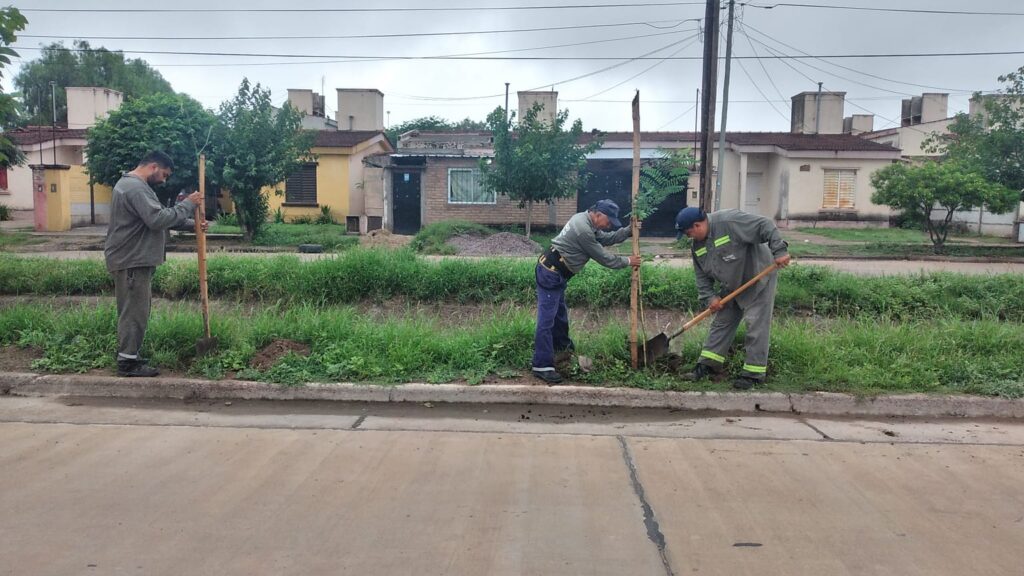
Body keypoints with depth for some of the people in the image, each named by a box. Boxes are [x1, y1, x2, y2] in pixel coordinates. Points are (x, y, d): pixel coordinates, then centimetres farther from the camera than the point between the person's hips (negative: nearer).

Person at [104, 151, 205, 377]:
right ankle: (128, 362, -1)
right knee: (134, 311, -6)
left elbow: (160, 217, 22)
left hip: (133, 259, 11)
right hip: (130, 262, -11)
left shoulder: (134, 185, 19)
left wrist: (192, 224, 13)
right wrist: (186, 205, -18)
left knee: (134, 310, 15)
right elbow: (158, 220, -27)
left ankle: (129, 355, 23)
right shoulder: (135, 187, -17)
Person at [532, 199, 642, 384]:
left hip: (555, 273, 10)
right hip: (550, 273, -10)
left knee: (560, 313, 24)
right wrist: (627, 261, -1)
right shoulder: (583, 230, -22)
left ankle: (562, 346, 43)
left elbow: (606, 238, 18)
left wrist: (628, 230, 7)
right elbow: (603, 257, -14)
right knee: (547, 319, -11)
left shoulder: (586, 221, 9)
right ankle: (542, 366, -11)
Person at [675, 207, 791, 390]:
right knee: (721, 323, 9)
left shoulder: (729, 221, -26)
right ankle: (708, 365, 15)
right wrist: (709, 297, -7)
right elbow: (702, 276, 5)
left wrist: (779, 251, -30)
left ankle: (753, 373, 1)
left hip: (758, 280, -8)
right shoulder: (697, 246, 0)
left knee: (757, 327, -6)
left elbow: (765, 226, -26)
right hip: (731, 287, 8)